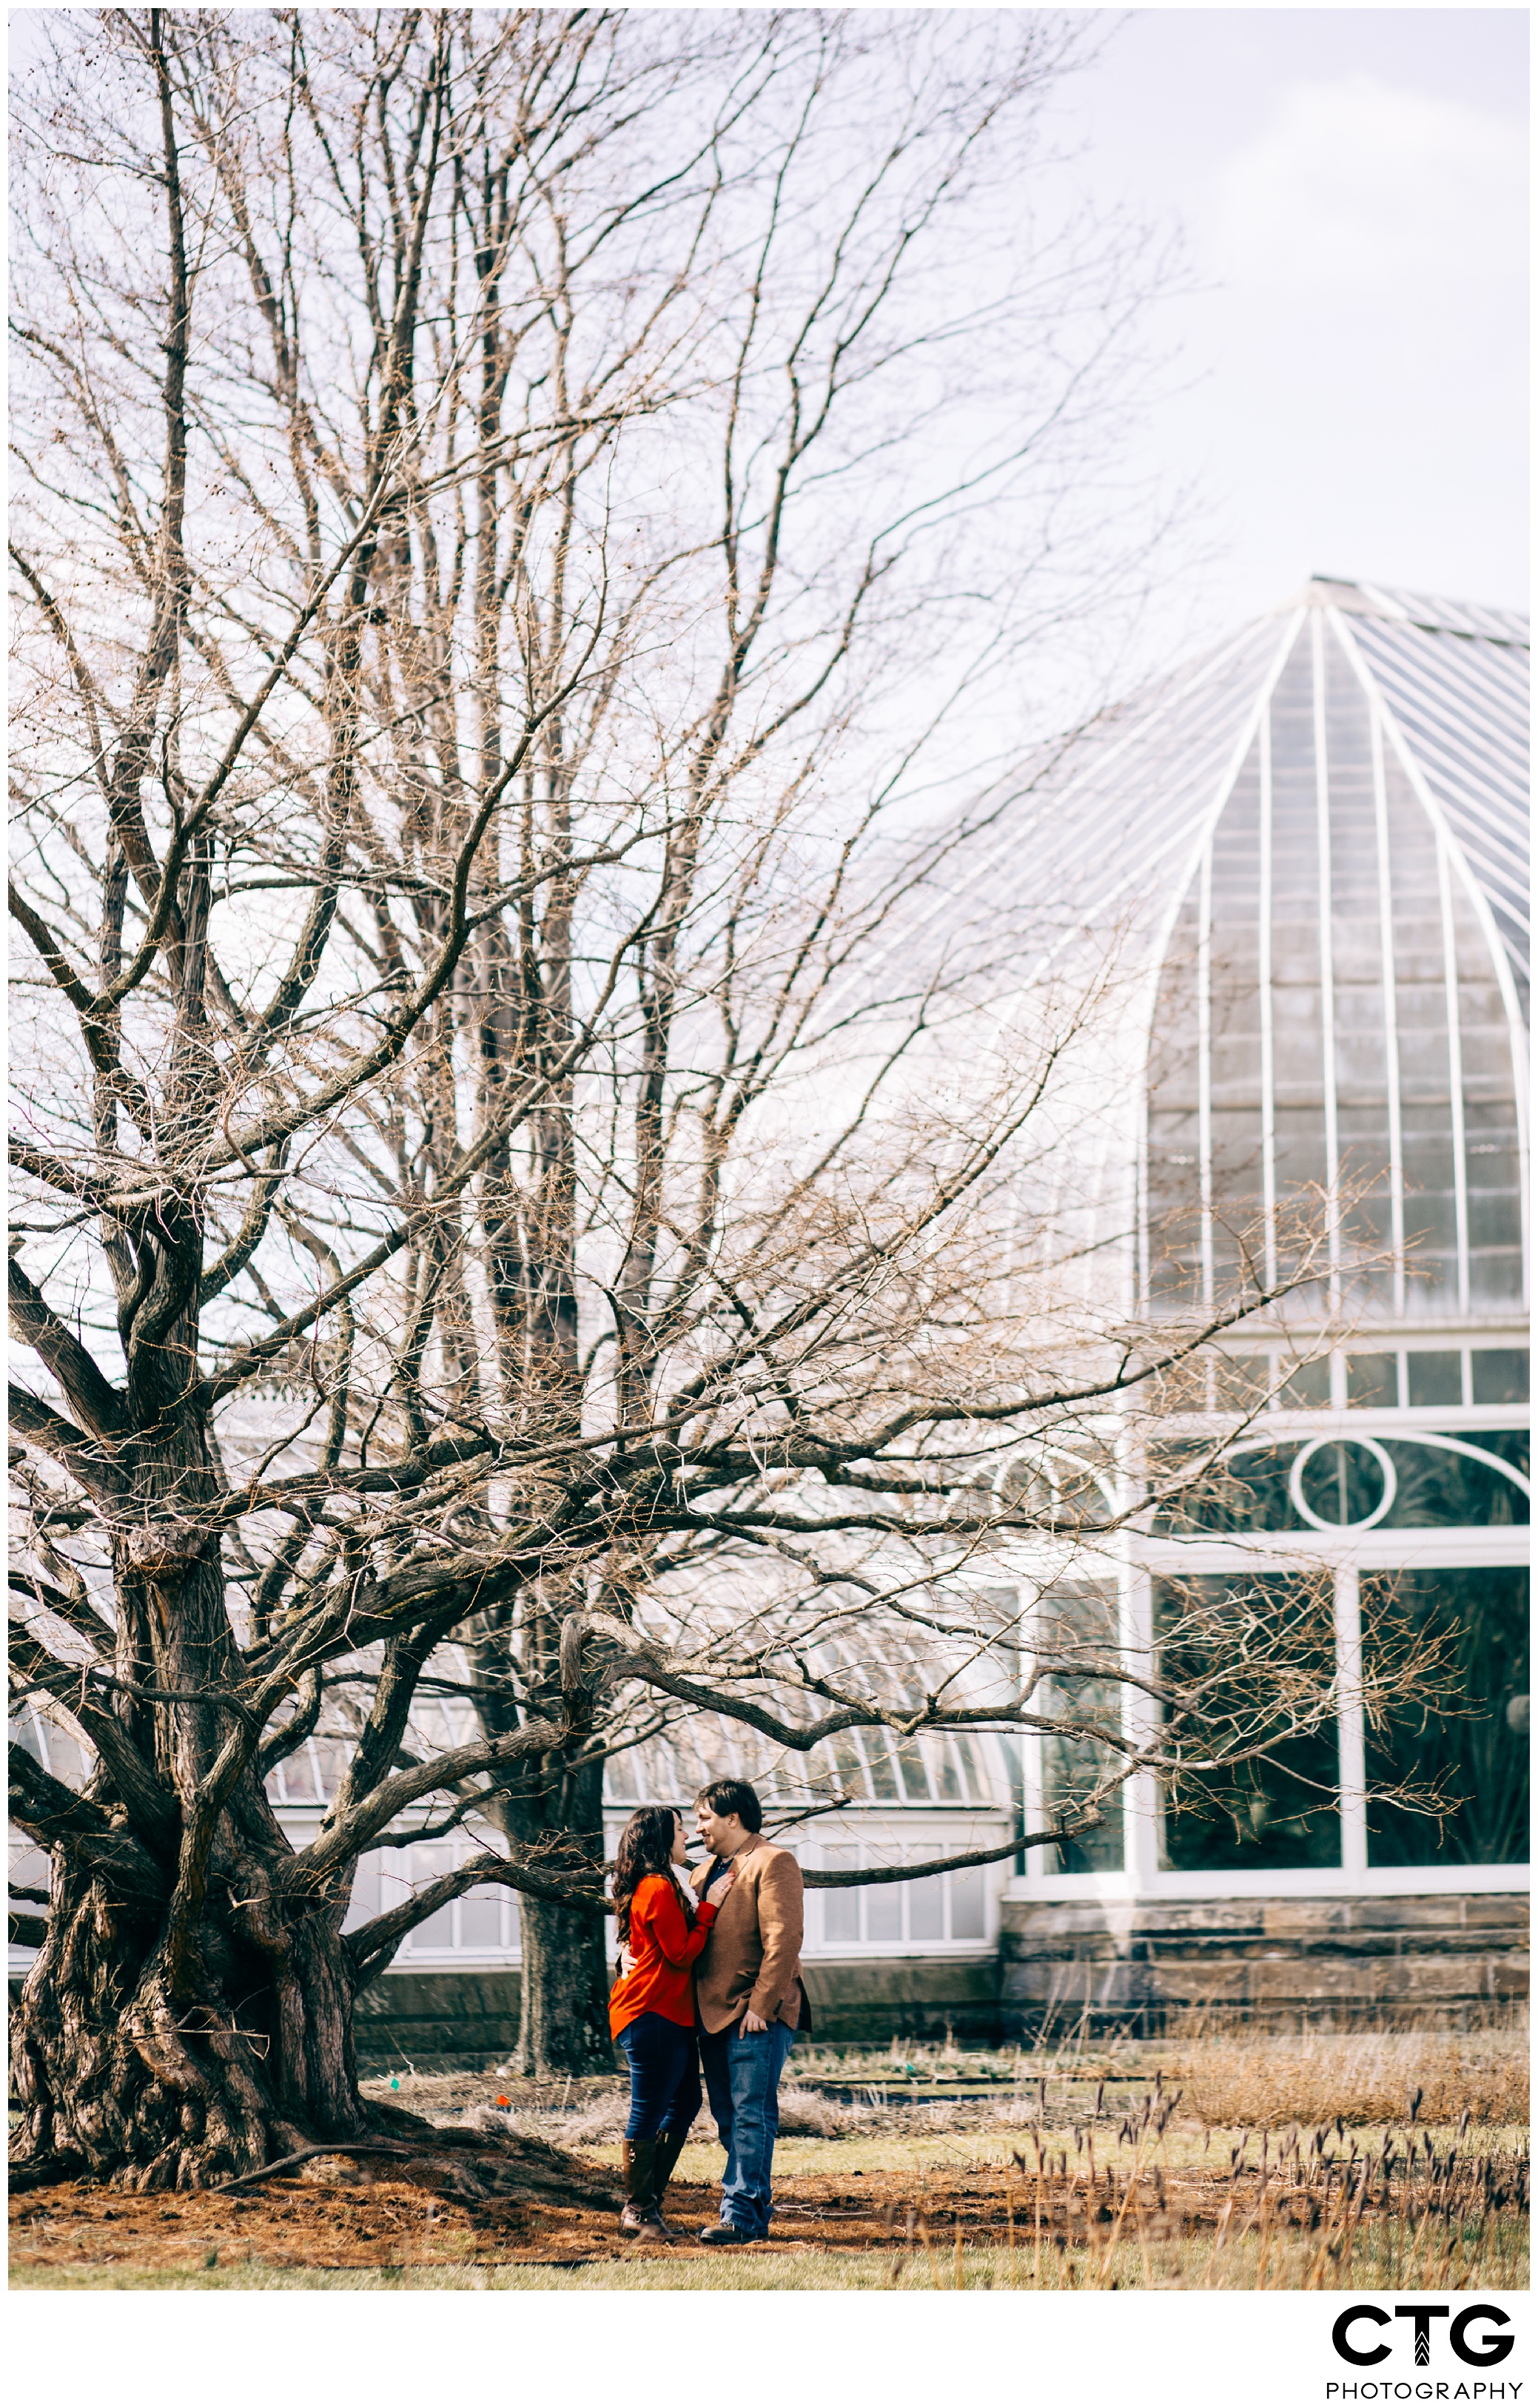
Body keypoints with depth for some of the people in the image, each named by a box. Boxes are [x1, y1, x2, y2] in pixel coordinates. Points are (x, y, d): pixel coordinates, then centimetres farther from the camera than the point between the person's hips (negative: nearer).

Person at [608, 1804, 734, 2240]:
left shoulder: (655, 1886, 20)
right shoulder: (659, 1889, -15)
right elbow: (682, 1954, -16)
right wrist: (709, 1906, -11)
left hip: (670, 2015, 11)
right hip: (654, 2016, -11)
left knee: (685, 2102, 13)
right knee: (649, 2114, -5)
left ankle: (644, 2204, 19)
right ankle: (640, 2213, 2)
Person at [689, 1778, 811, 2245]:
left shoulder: (773, 1863, -7)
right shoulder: (705, 1872, 20)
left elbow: (783, 1940, -15)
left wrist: (761, 2005, -20)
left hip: (758, 2014, -9)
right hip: (714, 2013, 9)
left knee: (751, 2114, -10)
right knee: (729, 2118, 10)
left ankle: (742, 2214, -12)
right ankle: (755, 2210, 16)